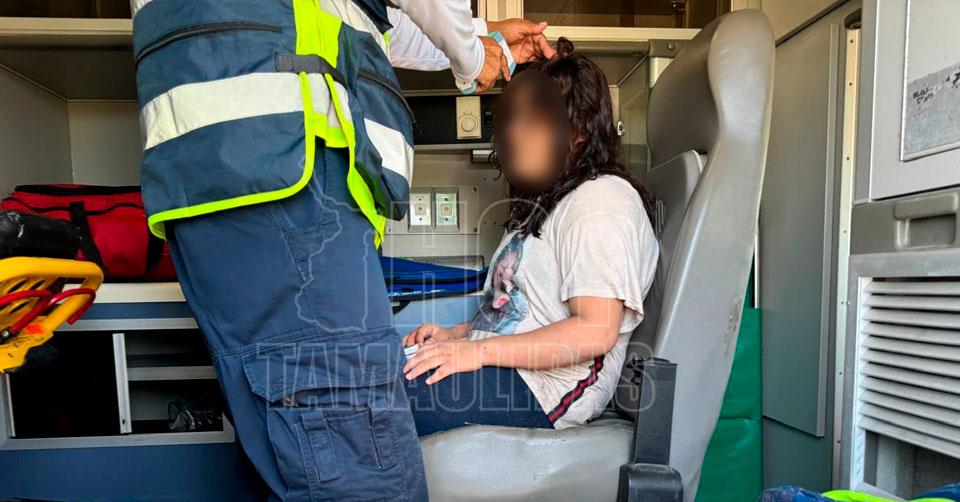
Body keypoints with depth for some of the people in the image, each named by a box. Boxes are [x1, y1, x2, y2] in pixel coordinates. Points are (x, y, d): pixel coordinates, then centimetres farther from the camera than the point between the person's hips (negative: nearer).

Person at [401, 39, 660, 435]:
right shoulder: (554, 199, 20)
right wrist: (456, 334, 9)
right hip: (509, 368, 10)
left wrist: (478, 350, -21)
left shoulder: (601, 200, -12)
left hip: (542, 388, -9)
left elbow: (595, 332, -20)